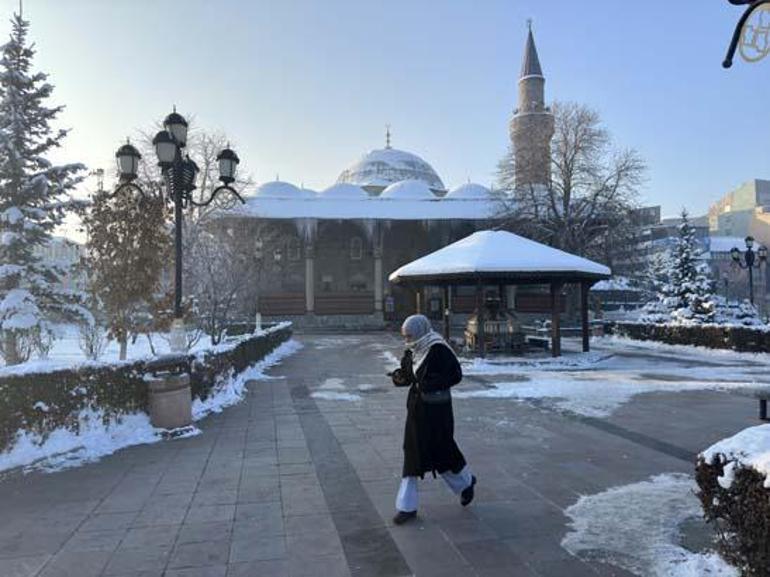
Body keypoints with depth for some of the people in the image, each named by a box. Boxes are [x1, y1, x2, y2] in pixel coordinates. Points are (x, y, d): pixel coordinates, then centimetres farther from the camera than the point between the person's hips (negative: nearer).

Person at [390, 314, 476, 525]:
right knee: (413, 453, 6)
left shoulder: (439, 350, -17)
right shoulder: (413, 351, 5)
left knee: (441, 450, 8)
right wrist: (399, 376, -11)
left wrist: (431, 384, -25)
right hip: (417, 407, 7)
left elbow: (456, 374, -17)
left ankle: (466, 482, 39)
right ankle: (407, 506, 12)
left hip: (436, 410, -7)